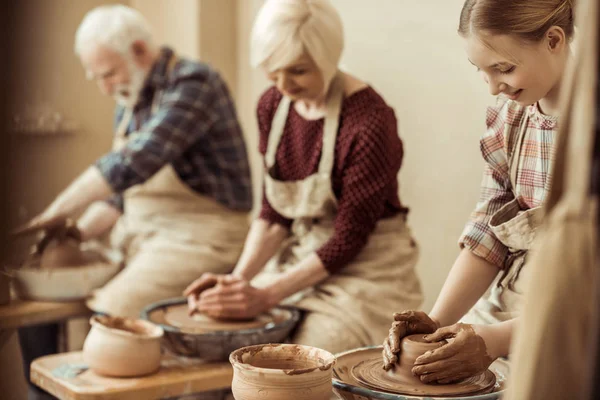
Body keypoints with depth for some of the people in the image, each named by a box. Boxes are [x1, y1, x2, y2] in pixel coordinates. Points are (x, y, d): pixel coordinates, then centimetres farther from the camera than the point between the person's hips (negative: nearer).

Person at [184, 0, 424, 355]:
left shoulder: (369, 120, -21)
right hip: (298, 261, 6)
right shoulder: (273, 105, 1)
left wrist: (267, 296, -21)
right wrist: (239, 279, -11)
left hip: (366, 269, -6)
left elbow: (349, 238, -17)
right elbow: (275, 214, 4)